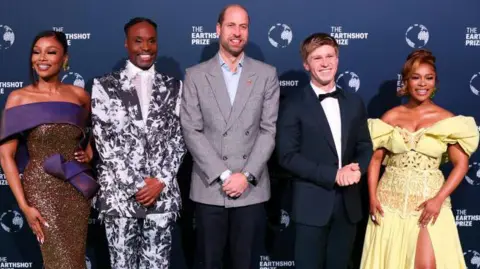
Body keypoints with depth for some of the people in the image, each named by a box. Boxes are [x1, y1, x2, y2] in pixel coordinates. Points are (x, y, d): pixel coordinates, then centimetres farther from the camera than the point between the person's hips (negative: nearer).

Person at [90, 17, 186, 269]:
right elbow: (104, 140, -4)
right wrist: (135, 185, -9)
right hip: (118, 192, -1)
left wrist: (161, 181, -8)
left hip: (162, 192, 2)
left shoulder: (173, 87, 7)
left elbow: (179, 138, 4)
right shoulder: (104, 86, 1)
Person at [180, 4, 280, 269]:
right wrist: (223, 175, -11)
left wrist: (247, 175, -9)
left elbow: (269, 130, 1)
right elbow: (191, 131, -3)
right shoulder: (196, 75, 3)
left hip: (251, 189, 1)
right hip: (208, 188, 0)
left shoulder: (266, 74, 5)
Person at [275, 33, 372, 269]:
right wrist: (332, 175, -17)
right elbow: (287, 156, -12)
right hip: (312, 204, -4)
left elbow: (365, 147, 12)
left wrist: (357, 168, -11)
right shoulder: (293, 105, -6)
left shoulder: (354, 102, 10)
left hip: (348, 204, 5)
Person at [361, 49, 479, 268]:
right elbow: (375, 158, 3)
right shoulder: (391, 117, 2)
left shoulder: (446, 119, -2)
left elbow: (461, 164, -4)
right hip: (390, 200, 2)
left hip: (429, 200, -1)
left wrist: (439, 199, -13)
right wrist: (373, 197, -5)